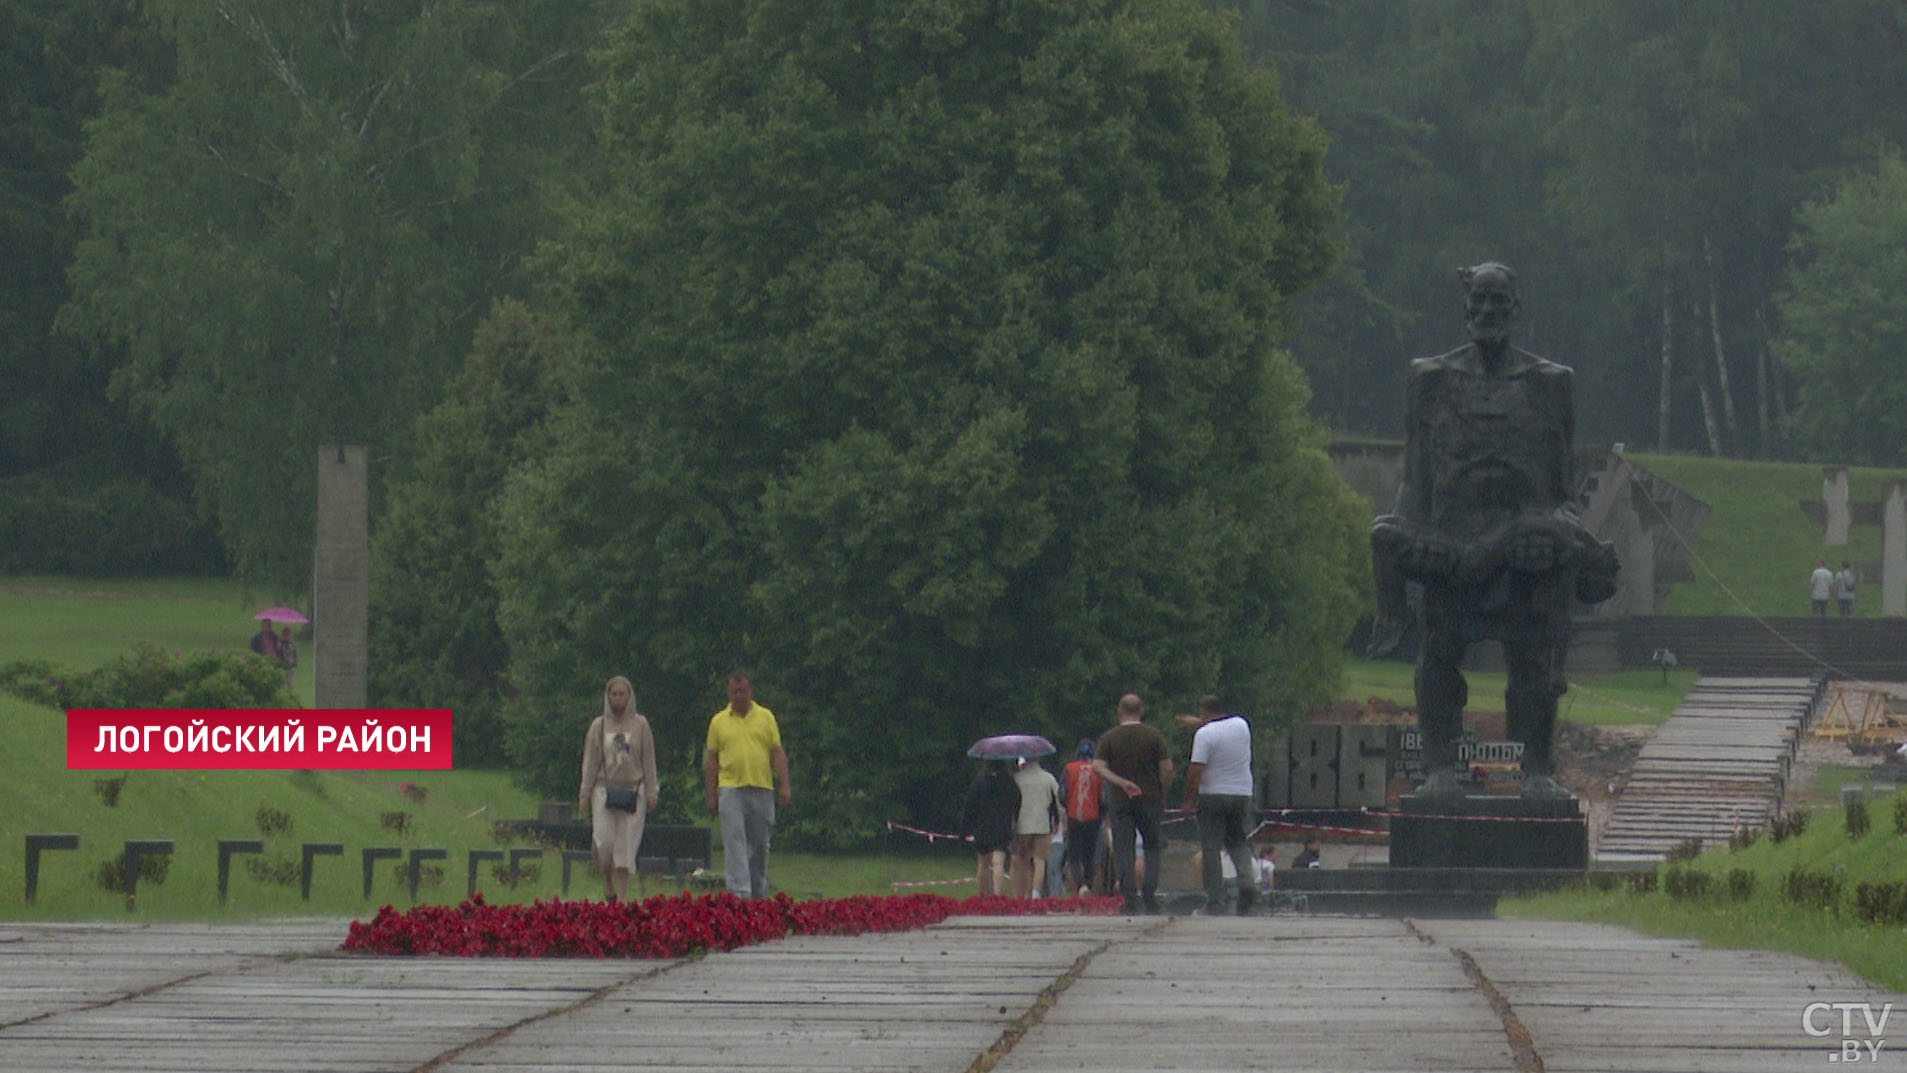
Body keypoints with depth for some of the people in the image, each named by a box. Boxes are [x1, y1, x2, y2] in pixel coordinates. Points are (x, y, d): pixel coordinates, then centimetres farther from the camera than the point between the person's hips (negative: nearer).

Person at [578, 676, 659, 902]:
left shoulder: (640, 725, 5)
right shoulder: (598, 726, 6)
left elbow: (648, 761, 7)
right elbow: (590, 761, 7)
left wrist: (651, 792, 1)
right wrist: (585, 793, 1)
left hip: (632, 792, 0)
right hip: (605, 789, 0)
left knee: (627, 846, -3)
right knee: (603, 842, -13)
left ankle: (623, 897, 2)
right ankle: (608, 887, 8)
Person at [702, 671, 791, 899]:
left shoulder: (766, 717, 8)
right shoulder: (719, 721, 7)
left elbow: (778, 753, 6)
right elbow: (711, 759, 8)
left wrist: (785, 785, -3)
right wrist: (711, 794, 2)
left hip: (762, 789, 1)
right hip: (731, 789, -1)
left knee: (760, 845, 9)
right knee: (735, 843, -11)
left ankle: (759, 893, 22)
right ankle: (740, 894, -17)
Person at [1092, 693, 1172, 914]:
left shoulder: (1108, 738, 2)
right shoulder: (1154, 736, 0)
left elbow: (1098, 766, -10)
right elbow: (1166, 768, -4)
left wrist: (1121, 782, -14)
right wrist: (1163, 793, 8)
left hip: (1120, 801, 0)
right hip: (1150, 799, 0)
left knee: (1123, 850, 1)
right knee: (1154, 846, 12)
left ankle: (1130, 900, -6)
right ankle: (1149, 891, -3)